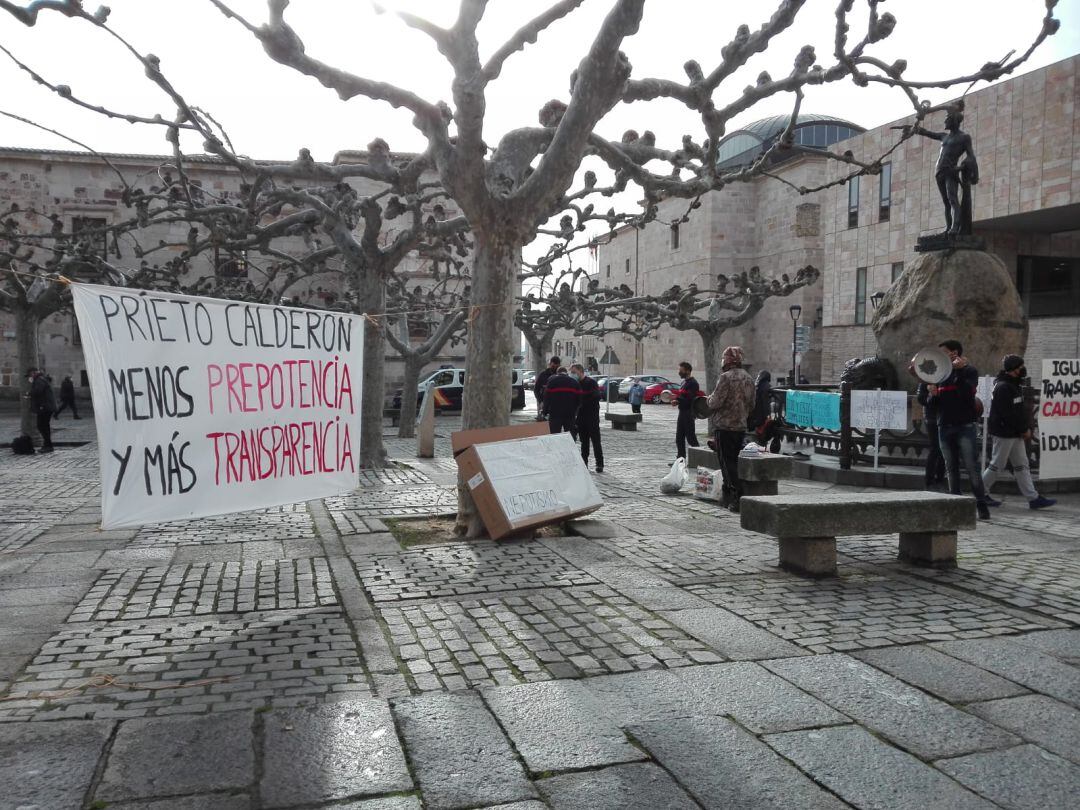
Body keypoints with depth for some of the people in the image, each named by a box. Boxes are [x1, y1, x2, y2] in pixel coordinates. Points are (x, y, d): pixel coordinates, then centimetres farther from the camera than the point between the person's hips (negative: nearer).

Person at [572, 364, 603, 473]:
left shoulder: (591, 382, -8)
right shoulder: (576, 383, 12)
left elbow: (597, 397, -17)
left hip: (592, 416, -6)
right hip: (581, 416, 6)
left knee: (595, 440, -4)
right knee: (584, 441, 10)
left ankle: (599, 464, 0)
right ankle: (584, 463, 16)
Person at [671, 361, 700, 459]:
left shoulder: (693, 383, -13)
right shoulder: (684, 382, 16)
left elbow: (690, 399, -21)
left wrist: (676, 399, -20)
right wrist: (677, 401, 5)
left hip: (689, 413, -10)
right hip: (682, 413, 10)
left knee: (690, 438, -6)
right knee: (679, 438, 10)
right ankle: (680, 459, 16)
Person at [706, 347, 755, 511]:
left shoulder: (726, 377, -15)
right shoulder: (748, 379, 10)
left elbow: (715, 402, -18)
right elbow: (751, 404, 17)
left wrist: (710, 398, 3)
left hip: (724, 427, -8)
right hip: (741, 427, 8)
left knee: (727, 463, -4)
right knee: (733, 461, 15)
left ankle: (737, 497, -9)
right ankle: (728, 495, 21)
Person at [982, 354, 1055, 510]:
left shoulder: (1013, 385, 14)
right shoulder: (1003, 387, -18)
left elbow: (1019, 410, 17)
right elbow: (1008, 414, -22)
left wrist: (1026, 427, 6)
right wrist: (1024, 429, -14)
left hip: (1015, 433, 10)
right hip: (1004, 433, -10)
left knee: (1022, 465, 10)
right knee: (997, 465, -2)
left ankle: (1033, 498, 12)